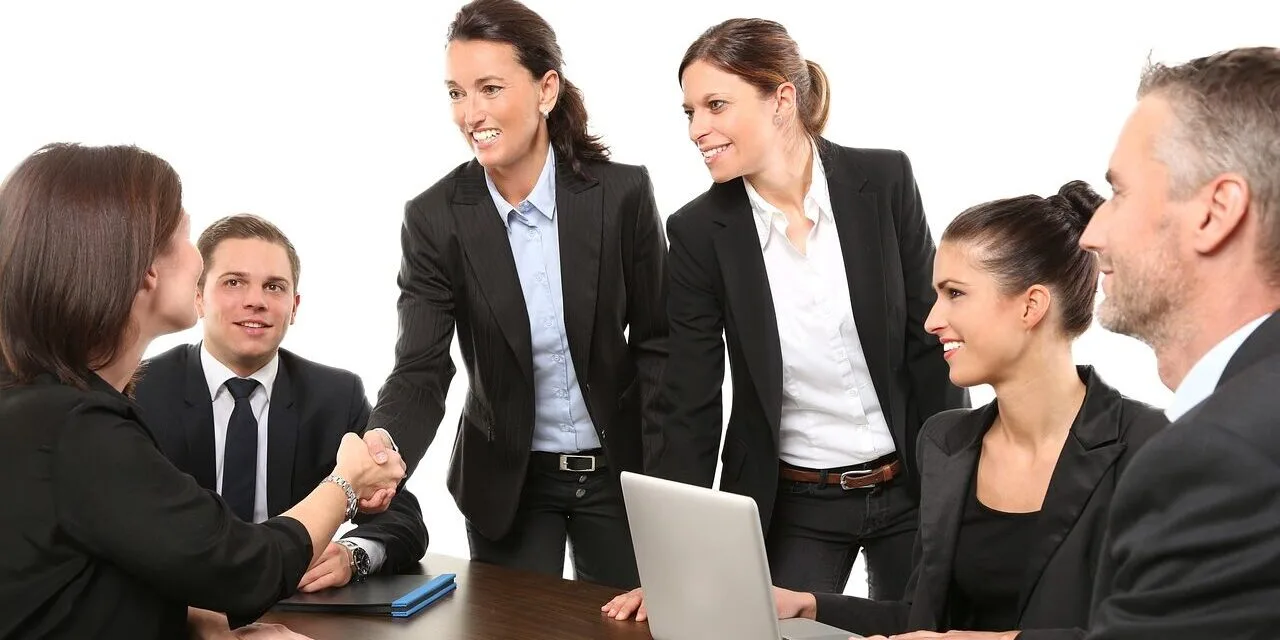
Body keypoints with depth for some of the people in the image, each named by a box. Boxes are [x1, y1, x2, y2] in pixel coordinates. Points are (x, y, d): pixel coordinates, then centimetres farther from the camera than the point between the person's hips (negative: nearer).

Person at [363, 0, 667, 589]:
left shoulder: (623, 193, -12)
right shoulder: (434, 219, -11)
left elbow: (655, 342, -5)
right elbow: (420, 372, -16)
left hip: (617, 471, 0)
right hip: (506, 480, 0)